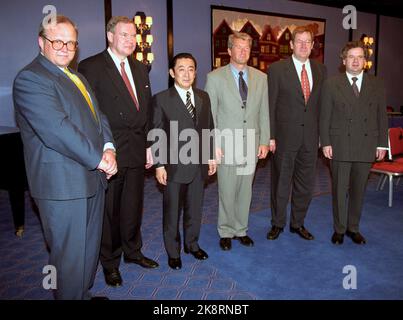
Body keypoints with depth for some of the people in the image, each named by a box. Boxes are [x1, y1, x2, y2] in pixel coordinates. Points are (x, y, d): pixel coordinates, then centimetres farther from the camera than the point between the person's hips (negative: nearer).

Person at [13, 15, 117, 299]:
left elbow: (98, 116, 13)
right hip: (63, 186, -9)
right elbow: (57, 130, -22)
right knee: (70, 255, 4)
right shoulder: (30, 79, -12)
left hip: (92, 178, 9)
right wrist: (98, 158, -17)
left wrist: (108, 147, -6)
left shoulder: (77, 78, 18)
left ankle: (85, 294, 39)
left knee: (90, 249, 21)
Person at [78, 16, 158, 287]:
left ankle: (132, 251, 39)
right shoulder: (91, 67, -8)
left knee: (133, 207, 18)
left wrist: (149, 146, 11)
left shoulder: (140, 69, 13)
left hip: (137, 152, 6)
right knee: (109, 211, 10)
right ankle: (110, 262, 30)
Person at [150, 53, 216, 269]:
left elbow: (209, 129, 11)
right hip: (174, 166, -4)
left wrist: (211, 157, 8)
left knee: (195, 209, 16)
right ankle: (173, 251, 28)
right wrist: (159, 165, -10)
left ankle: (192, 244, 37)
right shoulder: (161, 99, -6)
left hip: (199, 164, 4)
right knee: (172, 211, 10)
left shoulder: (203, 97, 8)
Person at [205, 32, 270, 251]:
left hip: (251, 144, 3)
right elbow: (209, 114, -2)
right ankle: (226, 232, 23)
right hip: (227, 144, -3)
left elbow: (264, 112, 9)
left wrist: (264, 141, 4)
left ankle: (240, 230, 28)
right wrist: (213, 144, -7)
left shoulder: (261, 77, 9)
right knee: (227, 192, 4)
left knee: (245, 191, 11)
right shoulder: (215, 77, -1)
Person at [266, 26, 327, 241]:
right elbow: (270, 105, -6)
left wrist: (321, 134, 5)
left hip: (310, 136, 4)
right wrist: (270, 136, -10)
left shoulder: (320, 70, 9)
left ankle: (298, 223, 29)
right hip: (285, 135, -4)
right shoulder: (276, 69, -4)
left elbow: (321, 104, 10)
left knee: (306, 183, 11)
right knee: (281, 182, 8)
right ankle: (278, 223, 26)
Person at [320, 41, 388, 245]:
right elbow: (324, 116, -1)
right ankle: (339, 229, 20)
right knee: (339, 190, 5)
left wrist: (382, 144, 4)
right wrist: (325, 143, -7)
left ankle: (353, 228, 27)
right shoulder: (331, 84, 1)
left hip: (367, 146, 2)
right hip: (340, 146, -2)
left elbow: (382, 116, 9)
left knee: (359, 190, 11)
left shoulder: (376, 85, 8)